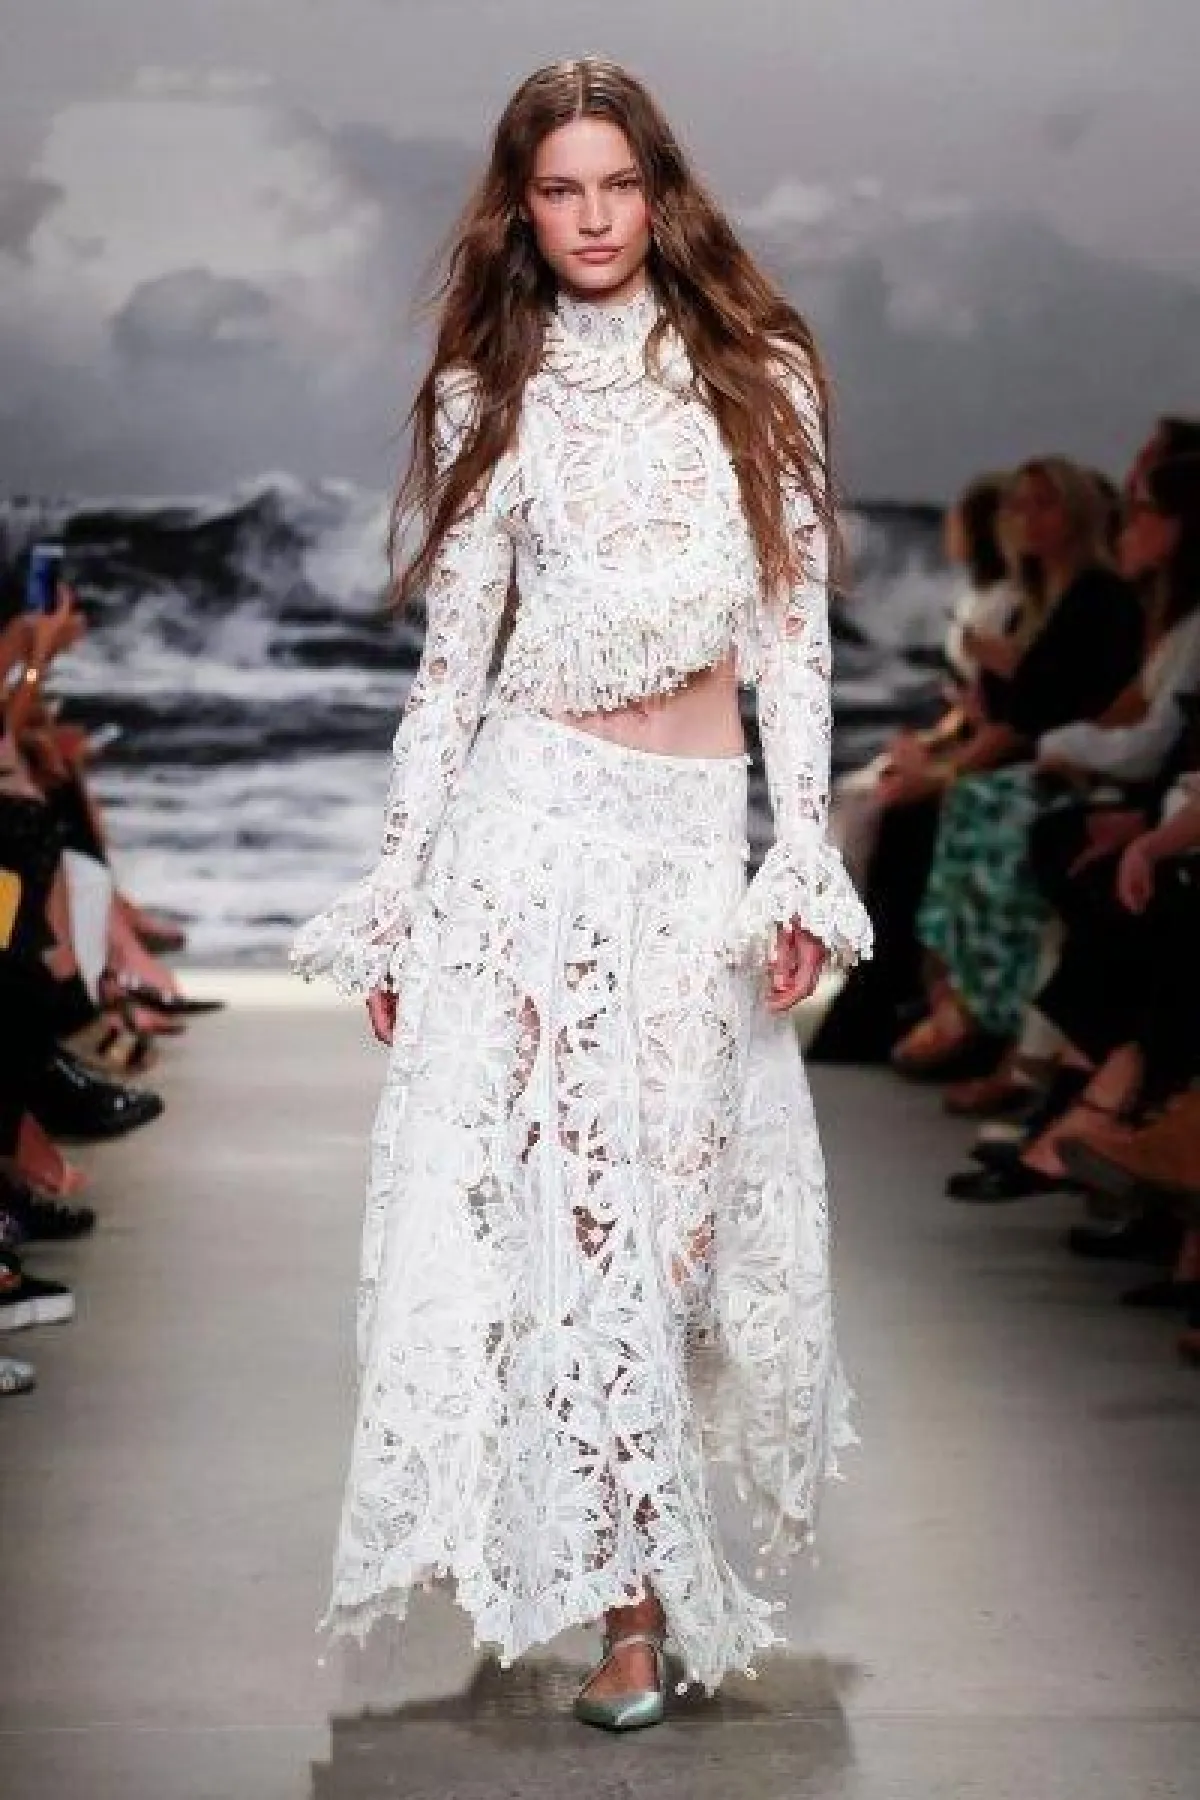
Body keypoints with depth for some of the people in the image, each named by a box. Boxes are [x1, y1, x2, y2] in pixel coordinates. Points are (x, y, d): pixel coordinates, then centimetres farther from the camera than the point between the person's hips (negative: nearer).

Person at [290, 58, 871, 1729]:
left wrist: (804, 860, -3)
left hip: (696, 832, 0)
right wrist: (395, 893, 3)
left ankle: (634, 1584, 14)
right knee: (536, 1183, -5)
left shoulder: (758, 374, 7)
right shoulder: (490, 397, 8)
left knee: (664, 1188, 0)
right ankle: (635, 1597, 5)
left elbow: (796, 627, 5)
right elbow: (451, 652, 7)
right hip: (527, 813, 0)